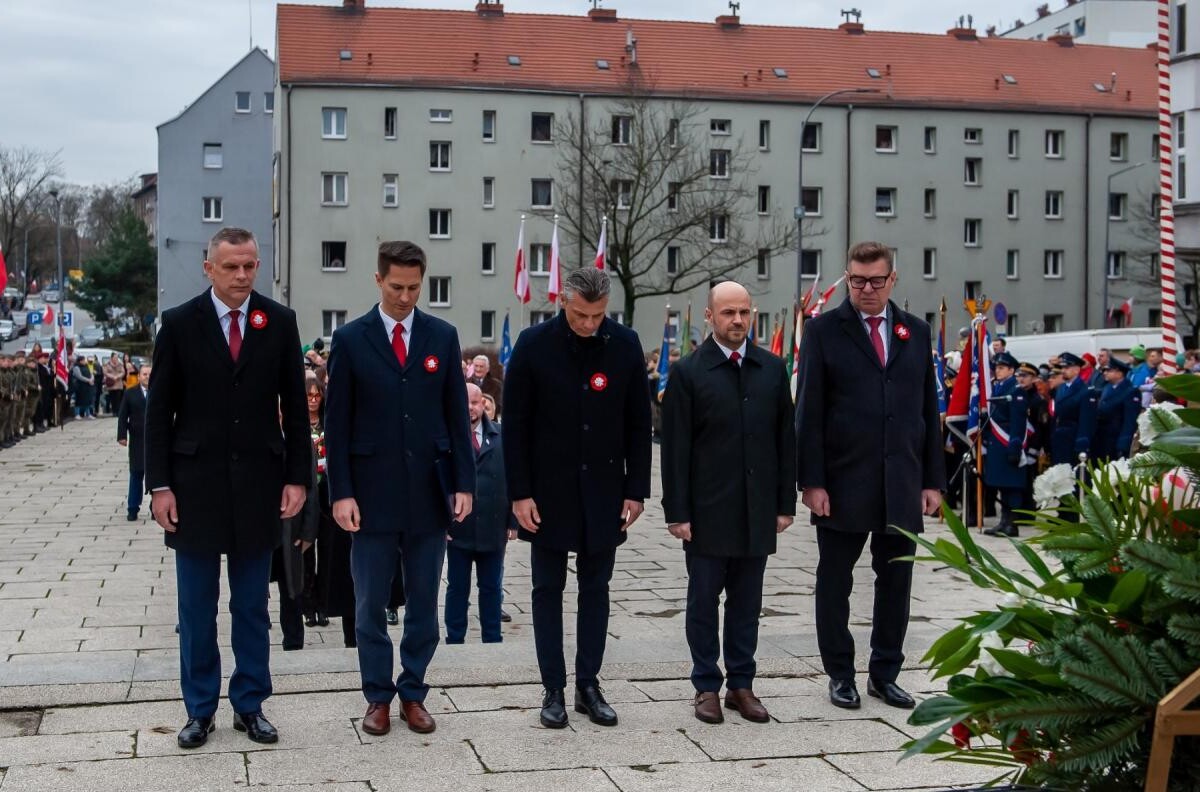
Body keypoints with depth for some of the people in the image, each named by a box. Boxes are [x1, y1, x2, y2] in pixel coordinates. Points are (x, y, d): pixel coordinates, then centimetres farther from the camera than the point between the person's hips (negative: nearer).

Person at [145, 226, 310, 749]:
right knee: (196, 608, 7)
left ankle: (249, 705, 20)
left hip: (258, 483, 1)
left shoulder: (280, 322, 2)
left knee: (252, 606, 10)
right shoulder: (179, 324, -2)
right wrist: (159, 485, -6)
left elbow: (294, 406, 4)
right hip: (196, 483, -1)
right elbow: (159, 411, -1)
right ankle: (200, 710, 18)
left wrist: (296, 477, -1)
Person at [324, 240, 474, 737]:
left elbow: (456, 415, 6)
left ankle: (413, 693, 20)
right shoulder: (350, 339, -1)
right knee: (370, 604, 5)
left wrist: (463, 483, -1)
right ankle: (378, 696, 17)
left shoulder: (443, 337, 5)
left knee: (424, 602, 8)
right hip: (373, 494, -1)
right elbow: (337, 423, -2)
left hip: (429, 492, 2)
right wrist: (341, 492, -8)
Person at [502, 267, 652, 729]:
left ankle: (589, 685, 17)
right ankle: (554, 690, 12)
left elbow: (638, 424, 3)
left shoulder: (625, 344, -3)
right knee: (548, 590, 5)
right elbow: (515, 425, -5)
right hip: (549, 491, -2)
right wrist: (519, 493, -9)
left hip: (603, 491, 2)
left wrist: (636, 491, 0)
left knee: (595, 590, 8)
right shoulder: (534, 345, -8)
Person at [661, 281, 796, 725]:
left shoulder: (772, 369, 8)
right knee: (704, 600, 5)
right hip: (707, 511, -3)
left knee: (747, 602, 10)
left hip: (758, 510, 3)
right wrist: (677, 512, -9)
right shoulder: (688, 372, -3)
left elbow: (785, 439, 10)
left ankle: (741, 684, 20)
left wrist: (786, 503, 5)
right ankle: (707, 686, 15)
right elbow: (675, 448, -5)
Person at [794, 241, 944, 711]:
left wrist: (933, 479, 6)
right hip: (843, 483, -3)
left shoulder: (916, 332, 10)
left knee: (896, 582, 9)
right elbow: (809, 413, -4)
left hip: (903, 485, 3)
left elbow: (929, 409, 11)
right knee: (835, 583, 6)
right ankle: (840, 675, 19)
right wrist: (811, 482, -10)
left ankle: (885, 674, 22)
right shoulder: (824, 331, -1)